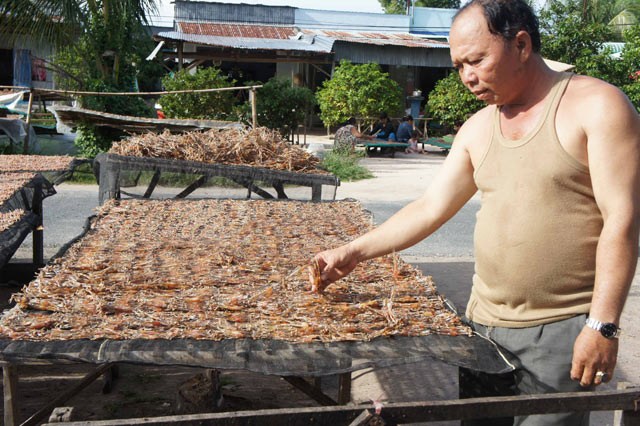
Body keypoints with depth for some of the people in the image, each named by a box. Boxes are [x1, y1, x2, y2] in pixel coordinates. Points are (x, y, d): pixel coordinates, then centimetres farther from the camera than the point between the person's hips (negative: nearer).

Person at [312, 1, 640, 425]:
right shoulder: (477, 129, 10)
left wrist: (602, 325, -17)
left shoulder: (597, 106, -8)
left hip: (562, 328, -5)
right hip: (484, 322, 6)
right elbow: (430, 208, 12)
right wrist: (354, 252, 7)